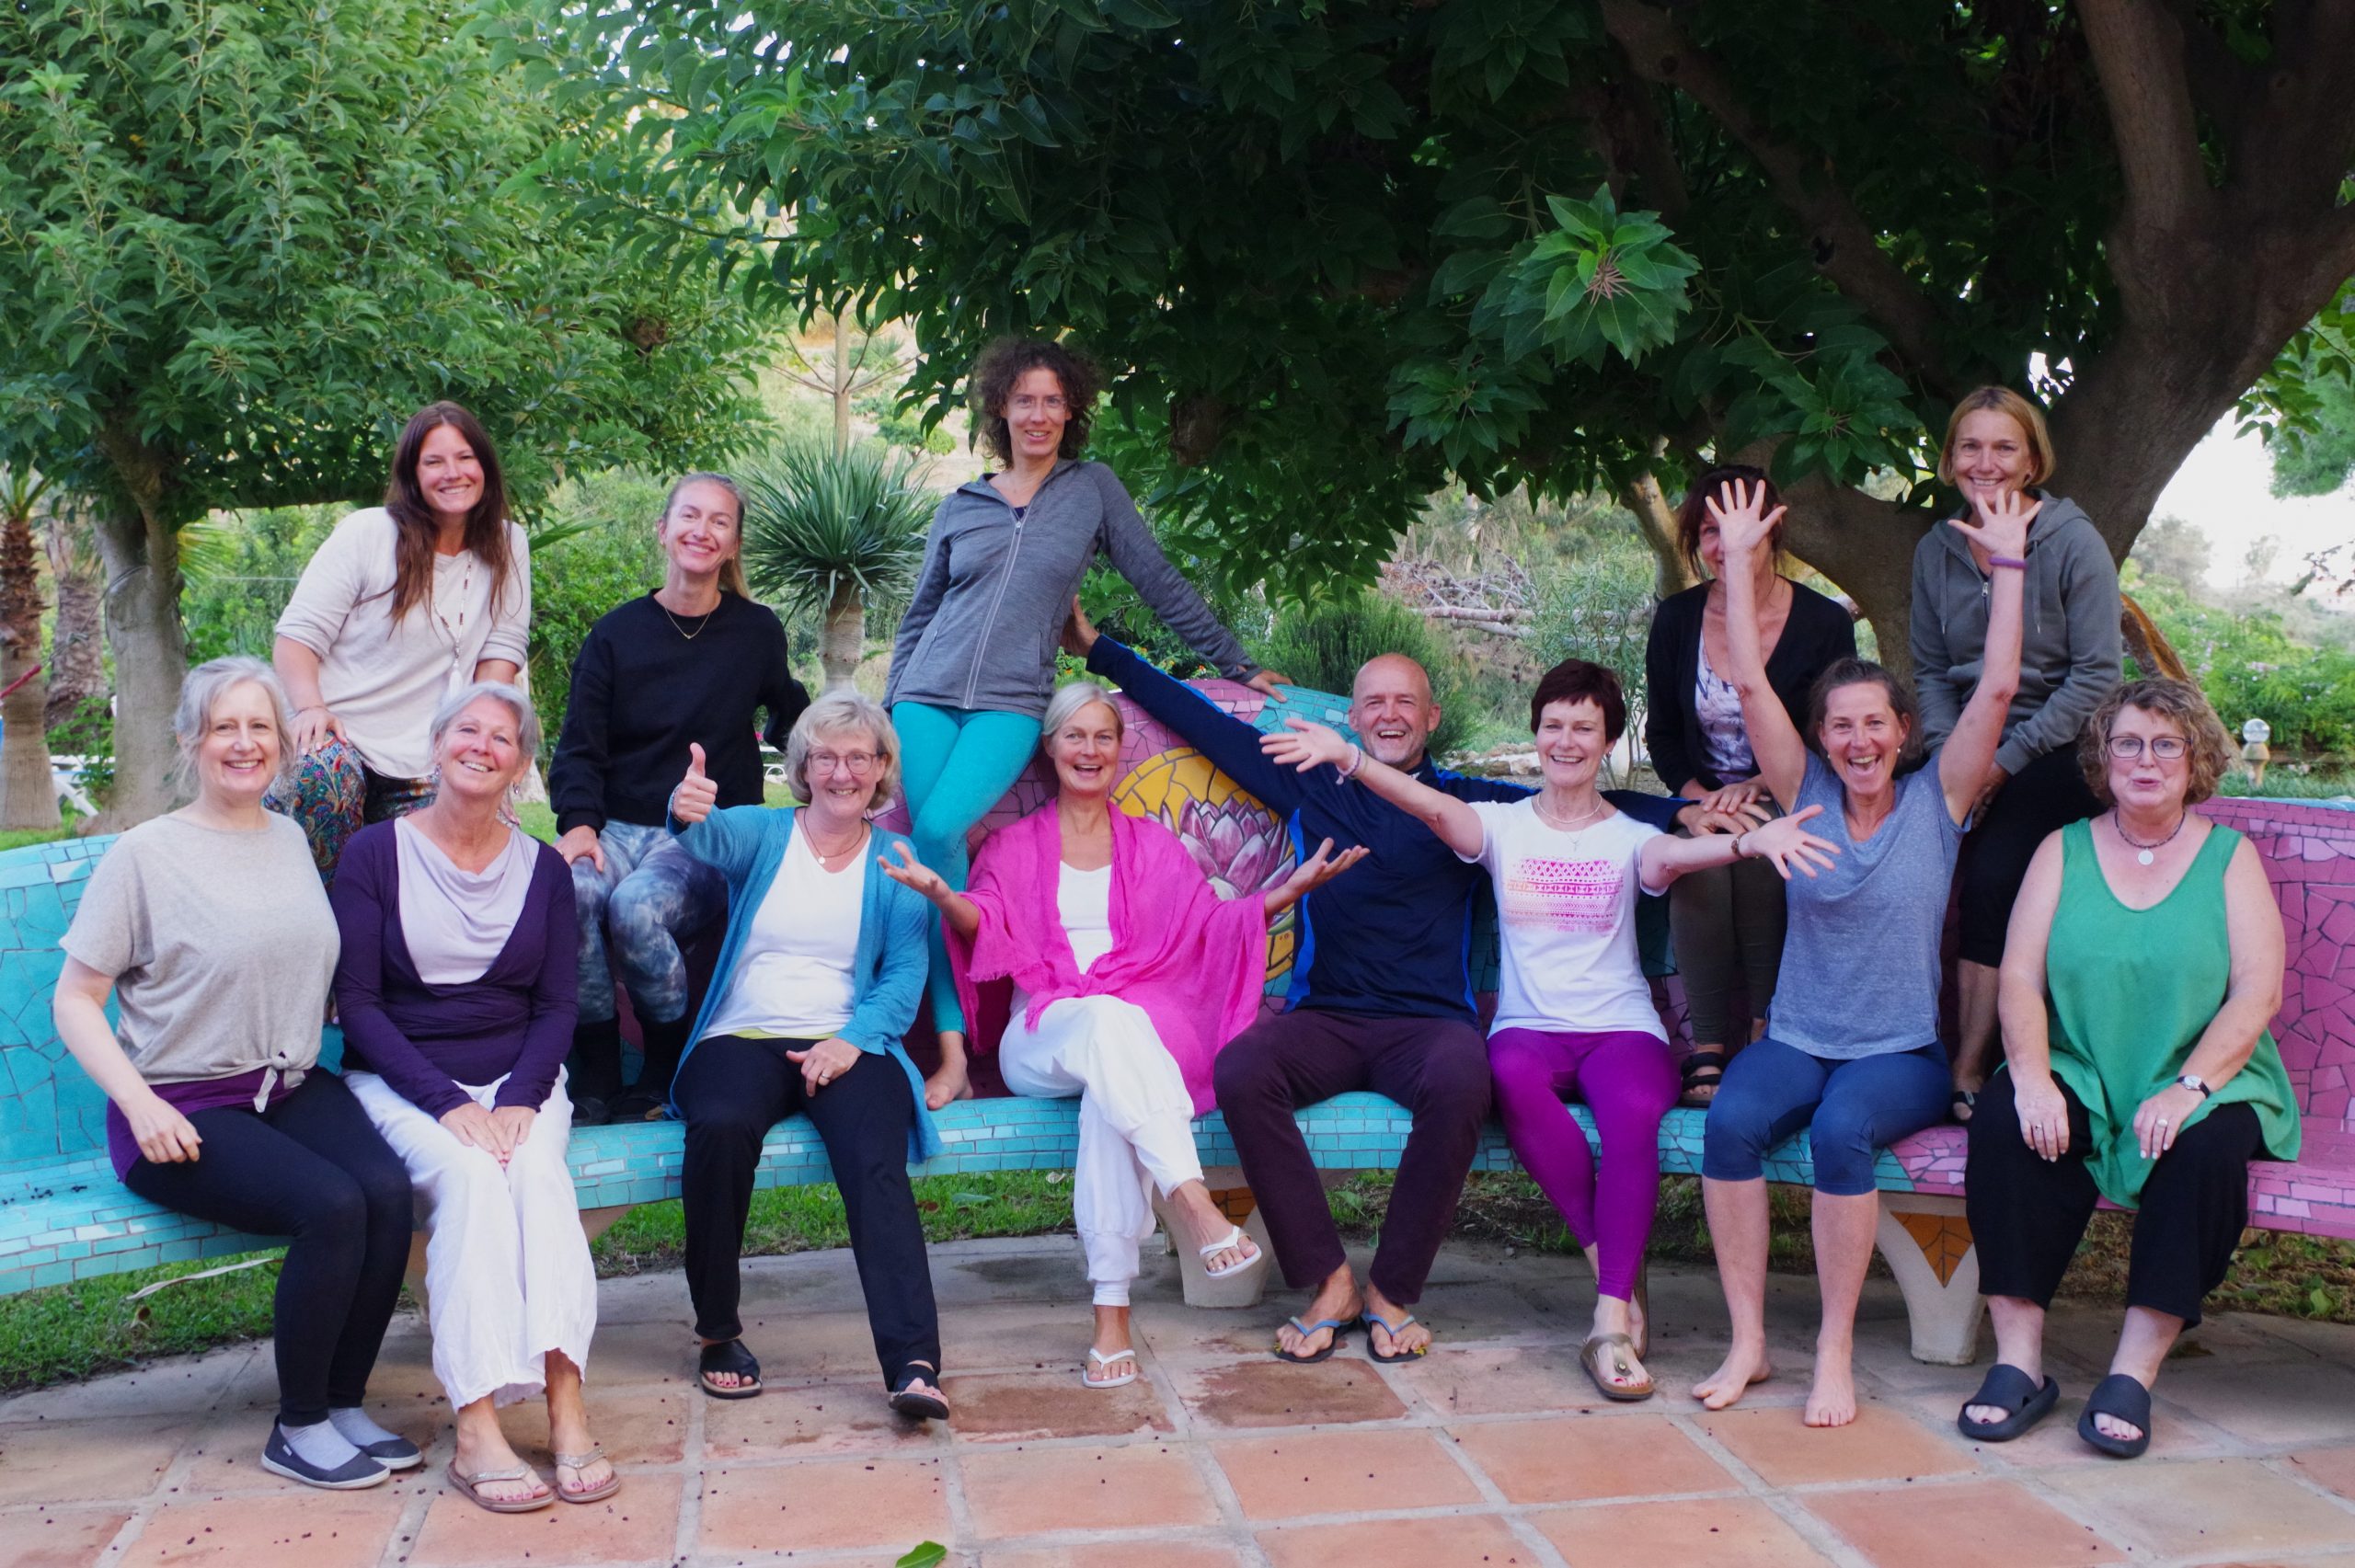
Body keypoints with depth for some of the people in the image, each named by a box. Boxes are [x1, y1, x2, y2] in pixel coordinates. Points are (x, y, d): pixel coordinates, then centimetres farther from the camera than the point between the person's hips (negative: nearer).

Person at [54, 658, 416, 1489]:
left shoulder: (293, 840, 12)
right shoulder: (145, 854, -4)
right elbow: (75, 1000, -4)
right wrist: (140, 1103, -17)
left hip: (295, 1087, 5)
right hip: (187, 1112, -5)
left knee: (388, 1187, -25)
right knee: (333, 1204, -29)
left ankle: (345, 1403, -8)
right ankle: (299, 1428, -10)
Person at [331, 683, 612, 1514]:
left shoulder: (544, 868, 10)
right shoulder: (375, 853, 1)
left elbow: (556, 1007, 7)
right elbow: (357, 1003, -4)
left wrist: (520, 1100, -13)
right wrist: (448, 1103, -16)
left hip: (518, 1080, 2)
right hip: (402, 1083, -2)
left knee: (538, 1171, -30)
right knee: (468, 1174, -32)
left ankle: (565, 1407, -38)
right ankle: (477, 1431, -37)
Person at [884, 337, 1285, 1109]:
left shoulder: (1093, 489, 8)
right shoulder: (959, 508, 13)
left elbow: (1159, 582, 11)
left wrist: (1236, 662, 12)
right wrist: (892, 703, 14)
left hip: (1010, 706, -3)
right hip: (928, 699, 3)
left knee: (938, 830, -25)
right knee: (933, 849, -10)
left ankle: (956, 1041, -16)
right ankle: (951, 1050, -8)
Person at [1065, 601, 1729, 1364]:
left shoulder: (1471, 803, 13)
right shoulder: (1311, 788, 17)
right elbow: (1204, 723, 21)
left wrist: (1688, 809, -8)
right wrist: (1100, 651, 23)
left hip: (1428, 1022, -1)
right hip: (1323, 1019, 1)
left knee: (1460, 1082, -36)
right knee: (1239, 1071, -30)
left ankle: (1393, 1292, -17)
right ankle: (1328, 1281, -19)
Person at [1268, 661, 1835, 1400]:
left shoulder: (1629, 838, 8)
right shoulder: (1503, 826, 10)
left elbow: (1673, 854, -15)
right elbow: (1432, 805, -9)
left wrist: (1749, 841, -39)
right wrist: (1348, 758, -29)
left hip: (1622, 1027, 0)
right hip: (1528, 1026, 0)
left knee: (1634, 1109, -35)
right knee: (1514, 1077, -36)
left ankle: (1611, 1319, -30)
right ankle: (1615, 1269, -24)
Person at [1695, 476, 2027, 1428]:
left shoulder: (1937, 802, 4)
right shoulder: (1808, 797, 7)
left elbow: (1997, 689, -6)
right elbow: (1750, 684, 1)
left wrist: (2009, 566, -5)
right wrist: (1738, 559, 0)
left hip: (1902, 1053, -2)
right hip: (1795, 1039, 2)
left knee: (1842, 1129, -34)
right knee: (1731, 1120, -30)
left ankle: (1836, 1352, -22)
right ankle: (1748, 1340, -21)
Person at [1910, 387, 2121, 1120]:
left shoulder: (2073, 542, -9)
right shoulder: (1936, 549, 5)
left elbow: (2098, 674, -10)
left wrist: (2009, 759, -13)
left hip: (2058, 752, -4)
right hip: (1973, 750, 4)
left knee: (1991, 875, -22)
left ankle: (1970, 1072, -14)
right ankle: (1973, 1062, -9)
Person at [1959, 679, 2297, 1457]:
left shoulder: (2231, 858, 6)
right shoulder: (2063, 851, 10)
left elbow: (2257, 994, -4)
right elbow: (2019, 976, 0)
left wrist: (2188, 1088, -20)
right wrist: (2031, 1075, -18)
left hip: (2203, 1081, -1)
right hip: (2079, 1079, 1)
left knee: (2209, 1146, -33)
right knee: (2002, 1119, -28)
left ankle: (2135, 1372, -26)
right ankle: (2018, 1359, -26)